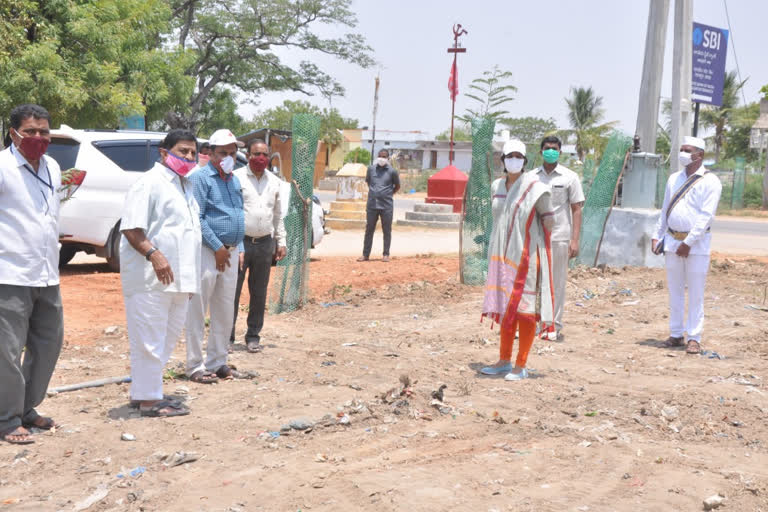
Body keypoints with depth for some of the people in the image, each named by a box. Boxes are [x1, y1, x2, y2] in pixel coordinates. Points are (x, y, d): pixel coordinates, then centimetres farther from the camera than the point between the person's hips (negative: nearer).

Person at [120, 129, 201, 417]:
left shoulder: (185, 185, 22)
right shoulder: (150, 183, -8)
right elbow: (130, 227, -16)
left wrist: (190, 279, 25)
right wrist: (153, 254, -29)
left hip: (177, 278, 10)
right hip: (151, 278, -10)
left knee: (166, 340, 13)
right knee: (150, 340, -6)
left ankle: (142, 393, 23)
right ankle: (148, 399, 0)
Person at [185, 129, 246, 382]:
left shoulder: (234, 181, 17)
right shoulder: (200, 178, -8)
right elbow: (197, 218, -15)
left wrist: (239, 249, 13)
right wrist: (218, 248, -16)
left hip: (230, 253, 8)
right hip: (207, 250, -8)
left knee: (225, 312, 12)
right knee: (197, 311, -3)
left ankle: (217, 362, 21)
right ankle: (195, 366, 3)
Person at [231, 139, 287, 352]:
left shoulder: (274, 182, 13)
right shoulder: (236, 178, -3)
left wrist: (281, 242, 15)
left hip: (265, 244, 5)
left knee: (259, 293, 10)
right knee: (232, 291, -2)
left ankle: (253, 336, 20)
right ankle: (227, 336, 7)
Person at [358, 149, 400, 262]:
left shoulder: (392, 171, -2)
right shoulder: (371, 169, 6)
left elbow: (397, 186, 10)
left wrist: (388, 194, 11)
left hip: (386, 206, -2)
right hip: (372, 205, 2)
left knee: (387, 231, 4)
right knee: (369, 230, 6)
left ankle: (386, 254, 12)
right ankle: (365, 254, 11)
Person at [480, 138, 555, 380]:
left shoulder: (534, 187, -10)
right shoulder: (498, 187, 8)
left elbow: (549, 221, -4)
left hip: (526, 255, -6)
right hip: (503, 256, 6)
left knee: (523, 309, -2)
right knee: (505, 307, 12)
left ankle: (521, 366, 5)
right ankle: (504, 361, 21)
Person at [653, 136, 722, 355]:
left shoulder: (710, 182, -7)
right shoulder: (674, 179, 11)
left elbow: (706, 216, -13)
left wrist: (688, 242, -18)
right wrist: (657, 236, 10)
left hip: (697, 243, -5)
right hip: (672, 240, 5)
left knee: (695, 293, -1)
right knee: (675, 291, 9)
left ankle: (694, 338, 3)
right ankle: (676, 334, 16)